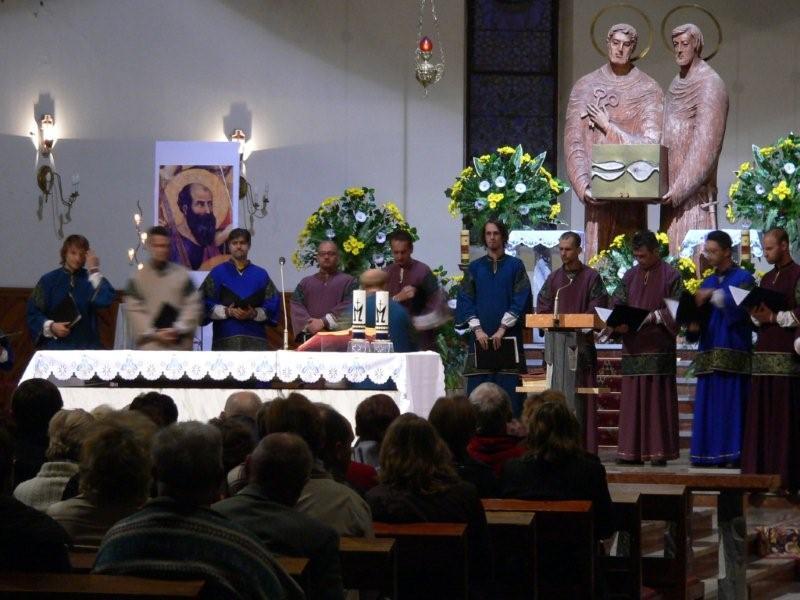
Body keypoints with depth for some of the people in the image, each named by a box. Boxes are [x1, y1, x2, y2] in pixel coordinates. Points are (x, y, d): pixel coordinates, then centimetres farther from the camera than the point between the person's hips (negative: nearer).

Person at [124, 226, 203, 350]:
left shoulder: (182, 275, 7)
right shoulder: (138, 278, 3)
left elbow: (193, 305, 3)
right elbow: (134, 310, -2)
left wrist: (178, 329, -11)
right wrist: (153, 334, -12)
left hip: (179, 345, 2)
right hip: (150, 347, -2)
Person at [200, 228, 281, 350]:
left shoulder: (261, 274, 14)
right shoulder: (218, 273, 10)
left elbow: (272, 305, 6)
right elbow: (206, 303, 1)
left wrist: (254, 314, -12)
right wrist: (227, 311, -14)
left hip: (255, 340, 1)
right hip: (225, 339, -1)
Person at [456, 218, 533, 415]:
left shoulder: (515, 266, 6)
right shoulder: (475, 268, 11)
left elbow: (521, 299, -3)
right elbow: (466, 300, 5)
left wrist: (503, 328, -12)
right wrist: (477, 329, -9)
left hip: (508, 337, -2)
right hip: (481, 336, 2)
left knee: (509, 389, -5)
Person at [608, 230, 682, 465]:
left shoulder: (671, 276, -1)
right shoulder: (630, 276, 14)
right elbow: (617, 303, 11)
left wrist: (653, 317, -17)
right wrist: (618, 321, -9)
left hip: (659, 348, -5)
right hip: (633, 347, 5)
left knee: (658, 398, -5)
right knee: (632, 398, 3)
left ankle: (659, 450, -3)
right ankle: (632, 450, 6)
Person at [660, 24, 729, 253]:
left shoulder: (710, 85, -10)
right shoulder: (676, 85, 16)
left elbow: (706, 144, -17)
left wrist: (680, 189, -20)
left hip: (695, 189, -8)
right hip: (673, 189, 8)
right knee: (673, 247, 6)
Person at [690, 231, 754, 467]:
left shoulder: (743, 279, 1)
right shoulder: (708, 282, 20)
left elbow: (741, 307, -16)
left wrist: (714, 295, -19)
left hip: (732, 353, -6)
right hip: (709, 354, 6)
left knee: (731, 404, -9)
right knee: (708, 407, 2)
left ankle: (733, 454, -9)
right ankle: (709, 454, 3)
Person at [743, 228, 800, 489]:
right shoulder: (766, 279, 20)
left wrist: (774, 317, -13)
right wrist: (757, 317, 1)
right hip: (763, 353, 7)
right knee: (760, 415, 3)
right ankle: (762, 469, 6)